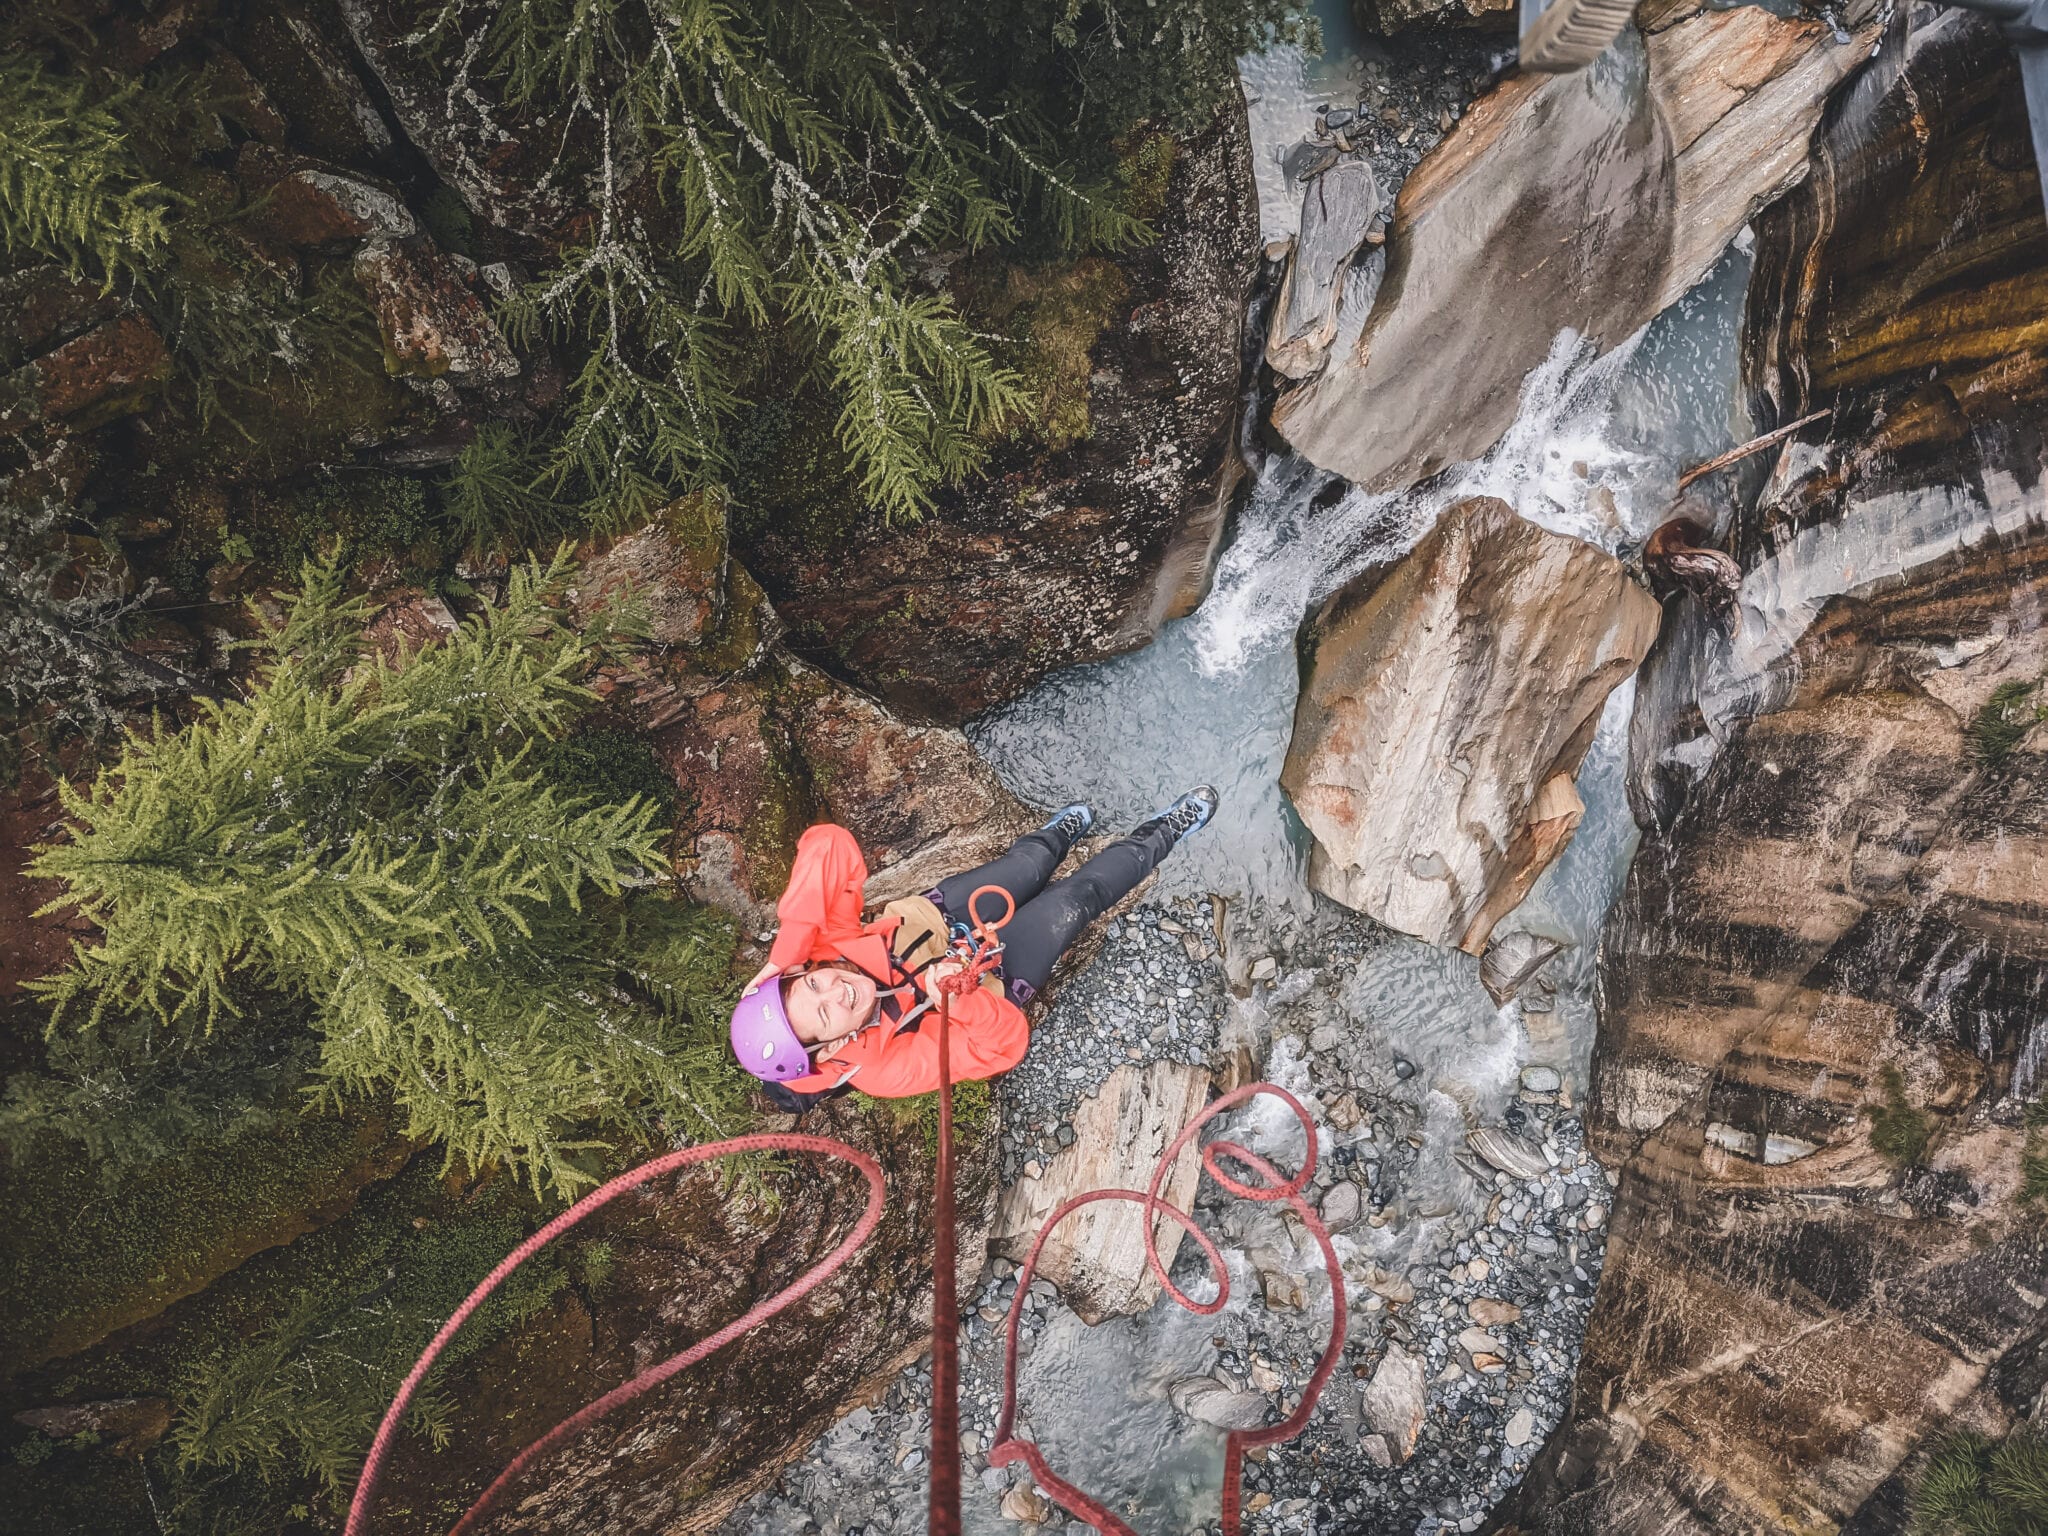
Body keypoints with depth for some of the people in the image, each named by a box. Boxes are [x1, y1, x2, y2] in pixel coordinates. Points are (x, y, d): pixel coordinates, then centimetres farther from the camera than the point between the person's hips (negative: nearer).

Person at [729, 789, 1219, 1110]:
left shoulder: (815, 947, -31)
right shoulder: (888, 1067, -39)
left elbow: (829, 843, -41)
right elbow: (1006, 1040, -35)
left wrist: (784, 951, -45)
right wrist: (954, 1000, -54)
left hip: (939, 914, 3)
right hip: (994, 972, -3)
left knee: (1028, 866, 13)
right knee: (1077, 898, 2)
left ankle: (1061, 832, 54)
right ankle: (1158, 837, 31)